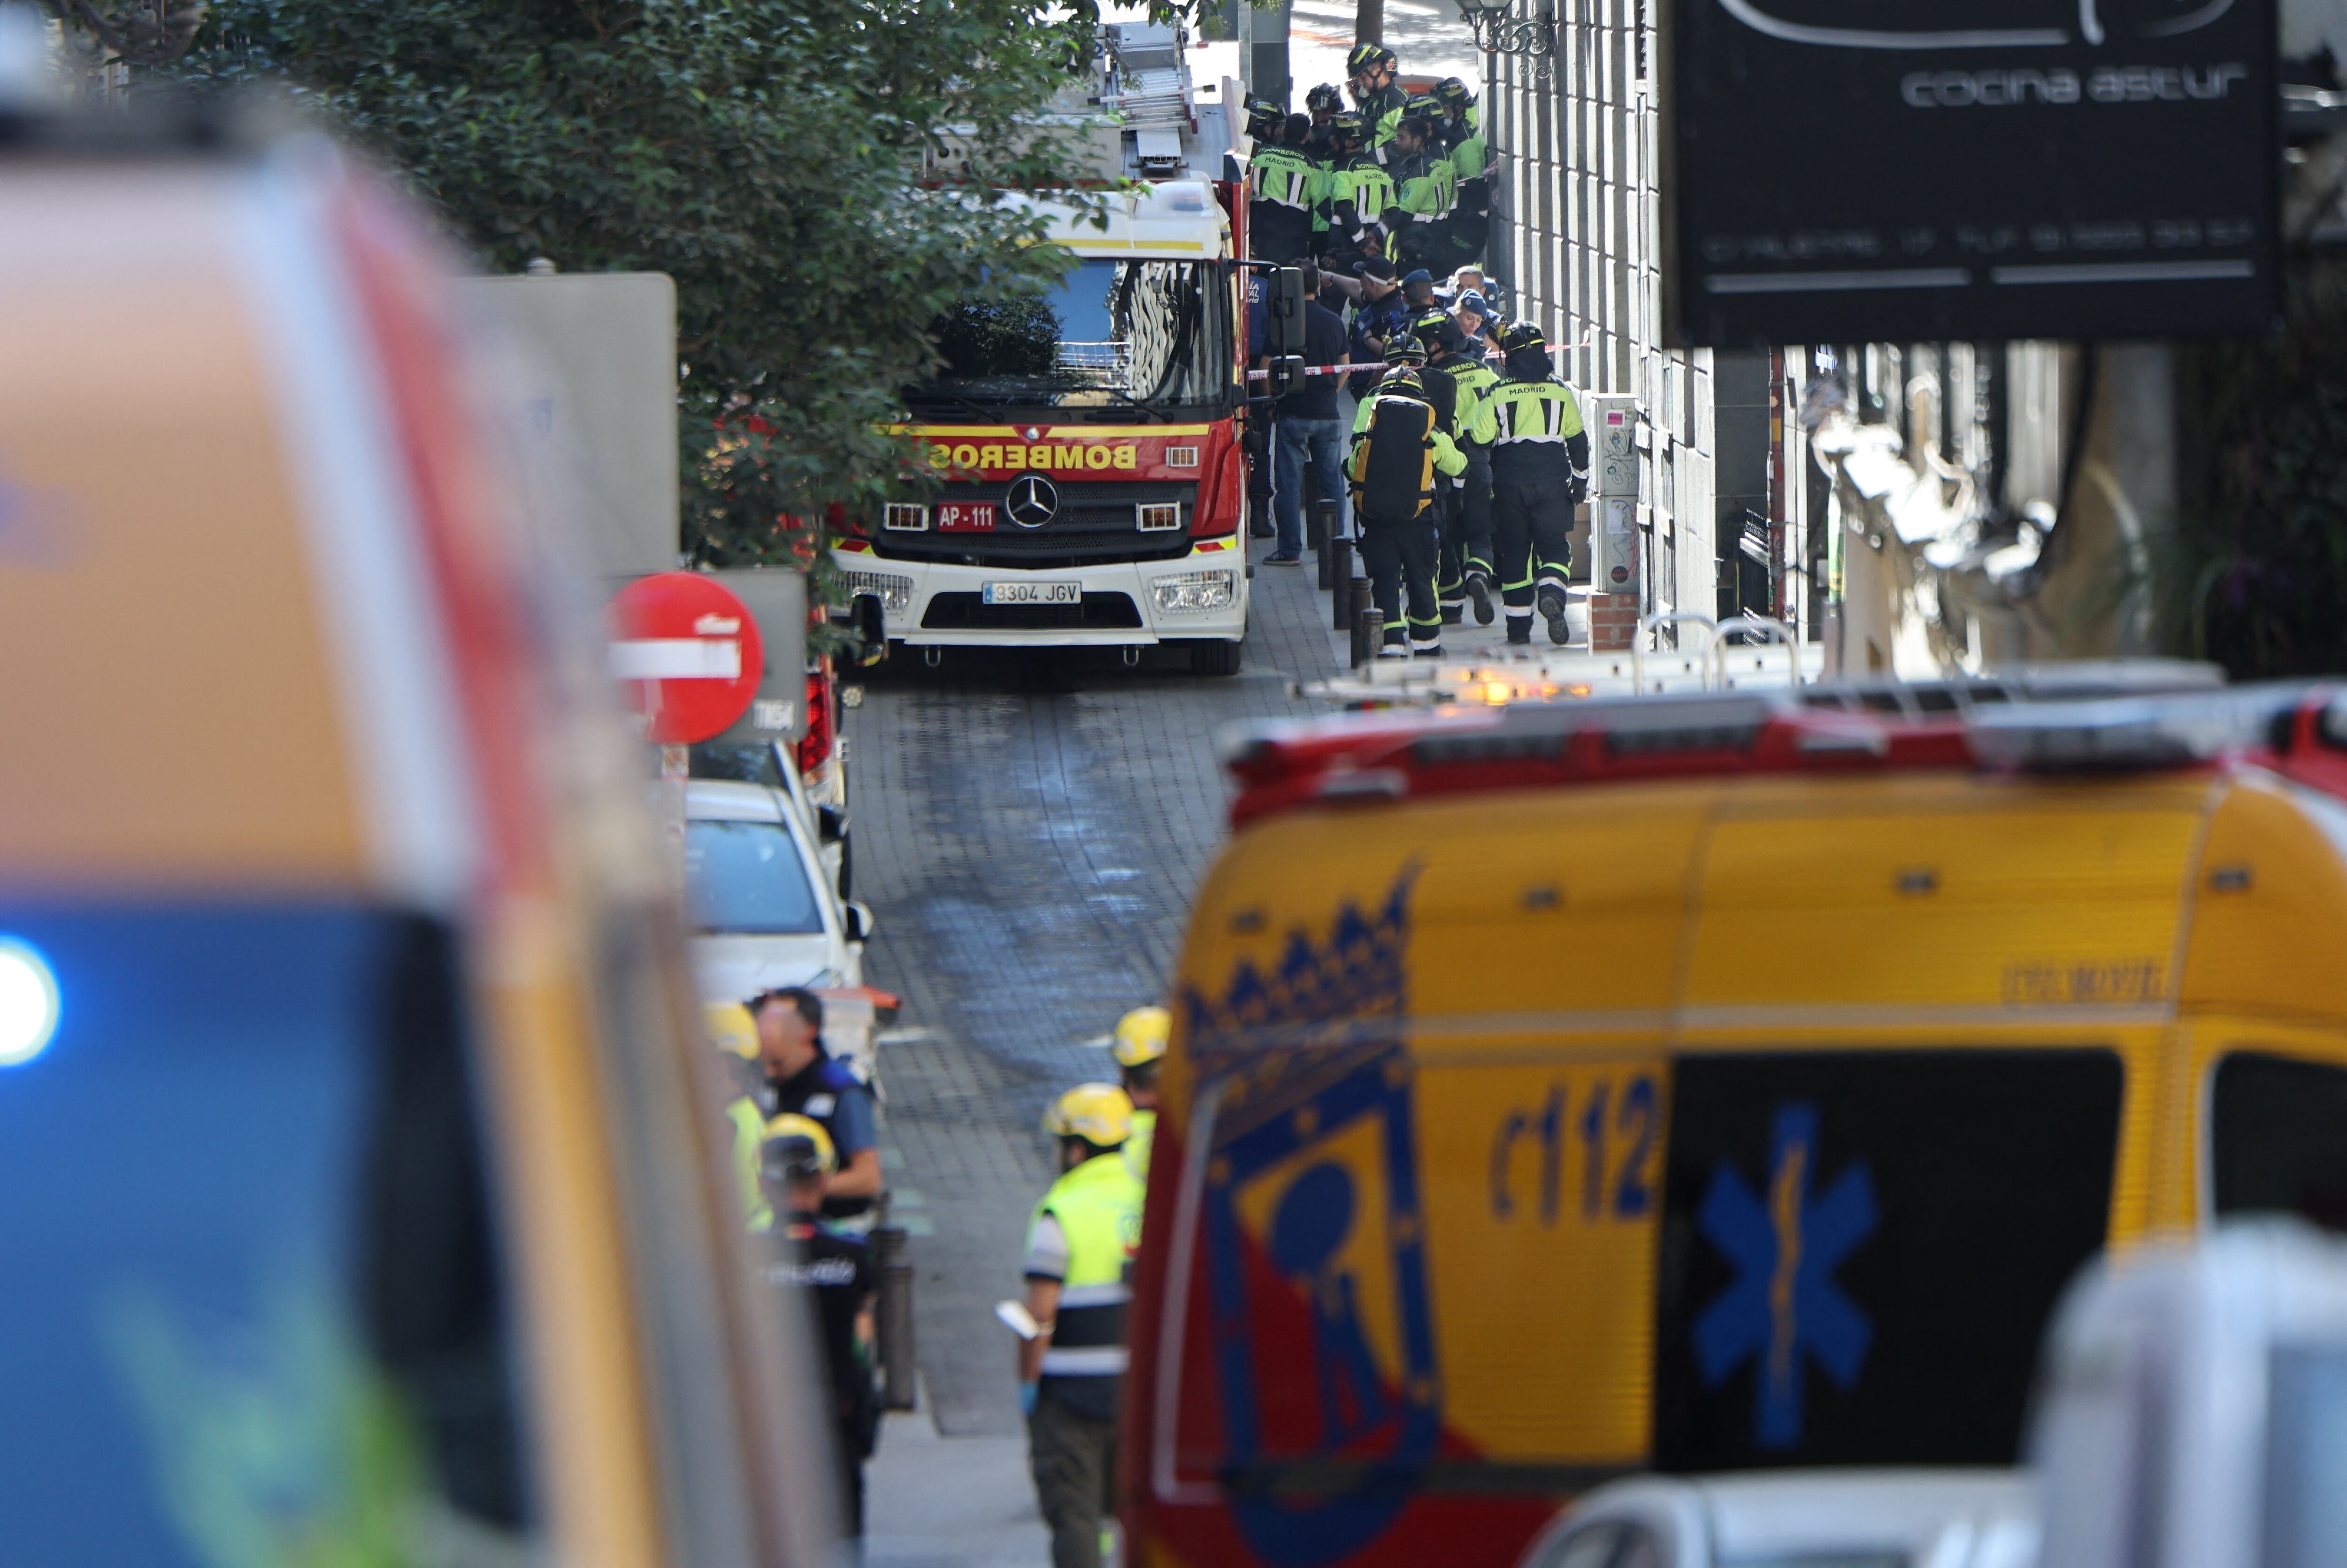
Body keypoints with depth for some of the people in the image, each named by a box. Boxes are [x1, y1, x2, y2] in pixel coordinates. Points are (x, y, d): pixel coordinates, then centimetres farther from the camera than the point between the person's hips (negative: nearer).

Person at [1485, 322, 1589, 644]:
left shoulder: (1497, 393, -1)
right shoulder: (1560, 391, 2)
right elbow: (1578, 441, 7)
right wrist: (1580, 482, 17)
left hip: (1510, 484, 0)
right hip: (1552, 484, 0)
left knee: (1515, 553, 8)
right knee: (1554, 546, 5)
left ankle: (1518, 627, 8)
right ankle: (1552, 593, -26)